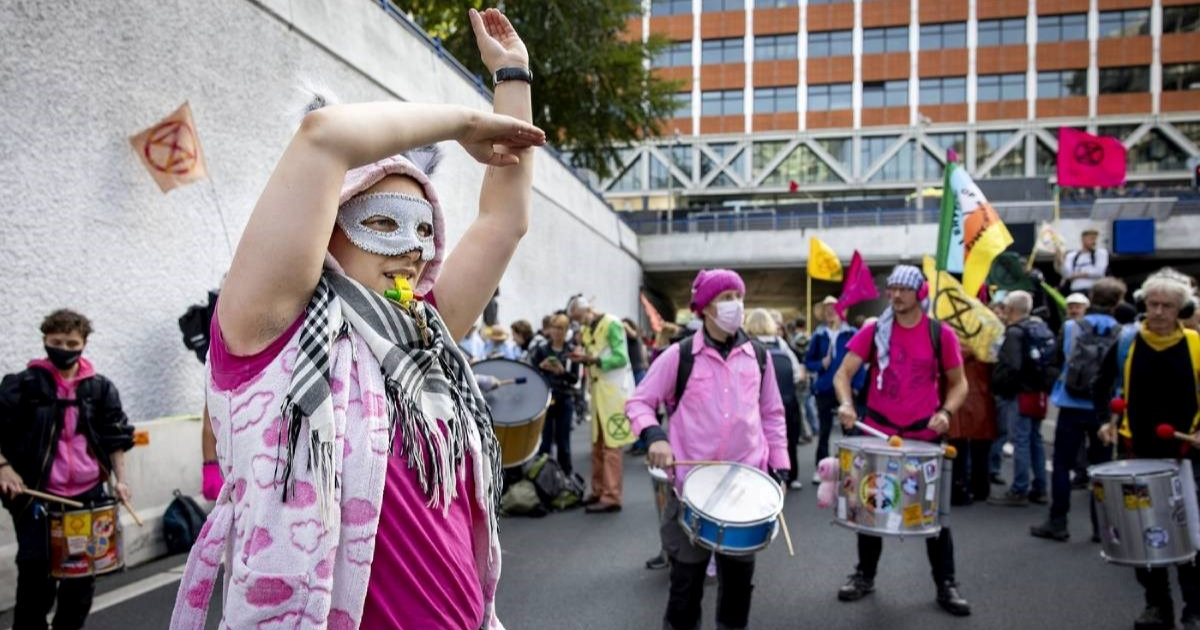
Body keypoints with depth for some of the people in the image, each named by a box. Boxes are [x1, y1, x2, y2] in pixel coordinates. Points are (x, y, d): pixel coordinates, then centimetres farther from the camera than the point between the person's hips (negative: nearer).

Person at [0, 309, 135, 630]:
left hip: (89, 494, 3)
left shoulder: (100, 387, 4)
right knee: (36, 572, 1)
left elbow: (116, 435, 8)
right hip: (37, 496, -3)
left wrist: (119, 477, 1)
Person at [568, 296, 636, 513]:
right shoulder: (586, 330, 13)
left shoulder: (612, 324, -11)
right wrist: (582, 357, -5)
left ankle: (611, 497, -4)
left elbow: (621, 358, -18)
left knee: (611, 446, -7)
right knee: (597, 445, 11)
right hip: (598, 392, 8)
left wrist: (590, 358, -26)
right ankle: (599, 491, 20)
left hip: (614, 391, -8)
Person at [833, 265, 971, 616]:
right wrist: (846, 404, -24)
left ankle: (946, 585, 18)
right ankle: (864, 575, 26)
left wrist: (946, 412, -12)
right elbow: (844, 373, -5)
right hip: (877, 432, 1)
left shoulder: (941, 335, -2)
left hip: (925, 435, -1)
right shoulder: (873, 331, -2)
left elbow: (959, 383, 6)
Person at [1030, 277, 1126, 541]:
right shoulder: (1122, 334, -6)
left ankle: (1057, 523, 10)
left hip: (1072, 406, 0)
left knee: (1062, 464, 7)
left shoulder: (1071, 328, -4)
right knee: (1101, 467, 10)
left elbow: (1057, 361, 7)